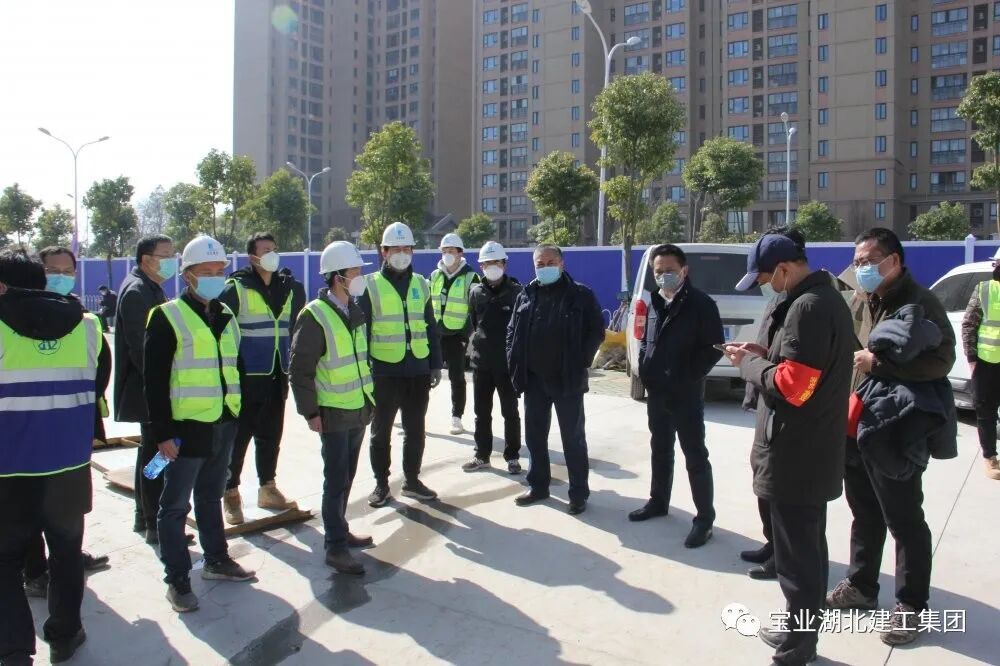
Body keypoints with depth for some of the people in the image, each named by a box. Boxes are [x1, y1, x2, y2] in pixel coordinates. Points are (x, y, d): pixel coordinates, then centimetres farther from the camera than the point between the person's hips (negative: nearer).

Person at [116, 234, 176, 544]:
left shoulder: (150, 289, 15)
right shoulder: (136, 291, -15)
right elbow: (138, 347, -22)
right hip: (149, 392, -10)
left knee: (150, 452, 18)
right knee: (155, 455, -4)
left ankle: (144, 516, 30)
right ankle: (155, 525, 5)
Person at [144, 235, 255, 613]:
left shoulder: (226, 316, 11)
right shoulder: (168, 317, -9)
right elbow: (154, 379, -12)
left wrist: (238, 414, 15)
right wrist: (163, 432, -15)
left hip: (223, 425, 7)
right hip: (186, 427, -6)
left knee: (211, 497, 20)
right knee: (175, 505, 4)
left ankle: (216, 560, 33)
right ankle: (177, 579, 15)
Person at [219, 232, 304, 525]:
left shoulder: (288, 287, 9)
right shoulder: (236, 288, -8)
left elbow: (296, 327, 16)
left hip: (277, 377, 5)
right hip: (247, 377, -5)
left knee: (270, 435, 15)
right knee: (239, 436, 2)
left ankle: (268, 488, 27)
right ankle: (231, 493, 14)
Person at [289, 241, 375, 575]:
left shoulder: (355, 311, 8)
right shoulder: (315, 315, -15)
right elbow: (301, 369, -15)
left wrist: (370, 397, 15)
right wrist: (310, 412, -15)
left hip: (359, 409, 7)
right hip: (333, 413, -7)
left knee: (347, 476, 17)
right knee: (336, 479, -1)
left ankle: (339, 530, 31)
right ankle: (335, 547, 9)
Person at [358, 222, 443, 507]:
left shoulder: (421, 284, 9)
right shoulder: (371, 286, -2)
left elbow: (431, 328, 12)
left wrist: (435, 364, 8)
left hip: (418, 371, 4)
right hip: (384, 372, -3)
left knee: (415, 430, 13)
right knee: (381, 431, 9)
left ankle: (412, 480, 28)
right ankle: (381, 483, 23)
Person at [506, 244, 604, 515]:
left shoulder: (581, 295, -3)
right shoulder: (526, 295, 8)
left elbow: (597, 332, -4)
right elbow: (512, 332, 13)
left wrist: (580, 363, -12)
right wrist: (515, 364, 2)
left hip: (567, 381, -4)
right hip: (534, 380, 4)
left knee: (573, 438, 4)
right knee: (534, 436, 12)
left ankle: (578, 493, 15)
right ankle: (538, 486, 27)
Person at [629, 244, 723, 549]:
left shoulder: (701, 304, -11)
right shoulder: (655, 303, 10)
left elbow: (714, 347, -13)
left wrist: (689, 377, -14)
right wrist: (644, 369, 6)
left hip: (686, 395, -7)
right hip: (656, 392, 7)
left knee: (695, 456, 0)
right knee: (660, 450, 19)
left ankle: (704, 518, 10)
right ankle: (658, 501, 34)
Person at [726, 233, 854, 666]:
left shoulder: (808, 307, -21)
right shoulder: (827, 299, 12)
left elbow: (790, 387, -26)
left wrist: (749, 364, -10)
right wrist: (768, 355, 6)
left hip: (795, 456, -11)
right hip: (814, 451, 11)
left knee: (796, 557, 0)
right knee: (809, 548, 21)